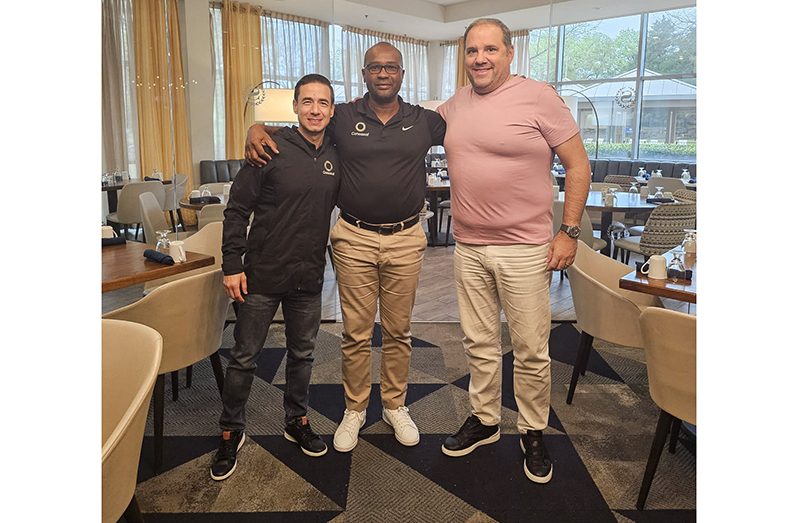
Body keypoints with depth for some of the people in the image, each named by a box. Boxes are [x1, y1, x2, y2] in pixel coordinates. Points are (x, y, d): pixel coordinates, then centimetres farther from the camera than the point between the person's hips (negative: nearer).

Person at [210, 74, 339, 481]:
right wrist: (232, 265, -11)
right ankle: (231, 432, 27)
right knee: (244, 358, 8)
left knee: (302, 354, 16)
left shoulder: (336, 156, 3)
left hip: (309, 279, 4)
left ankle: (297, 421, 36)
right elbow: (238, 209, -8)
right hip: (261, 275, -4)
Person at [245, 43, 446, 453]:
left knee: (398, 330, 12)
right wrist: (257, 129, -8)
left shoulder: (424, 121, 5)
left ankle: (395, 405, 32)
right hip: (355, 239, -1)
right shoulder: (343, 118, 3)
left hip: (406, 239, 1)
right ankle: (354, 409, 27)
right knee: (356, 332, 7)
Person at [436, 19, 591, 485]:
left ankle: (534, 433, 25)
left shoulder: (539, 97, -6)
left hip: (524, 250, -5)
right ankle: (484, 421, 33)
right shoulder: (455, 105, 9)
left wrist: (570, 231, -10)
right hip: (468, 249, 5)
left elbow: (578, 164, -5)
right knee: (480, 345, 15)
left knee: (531, 352, 5)